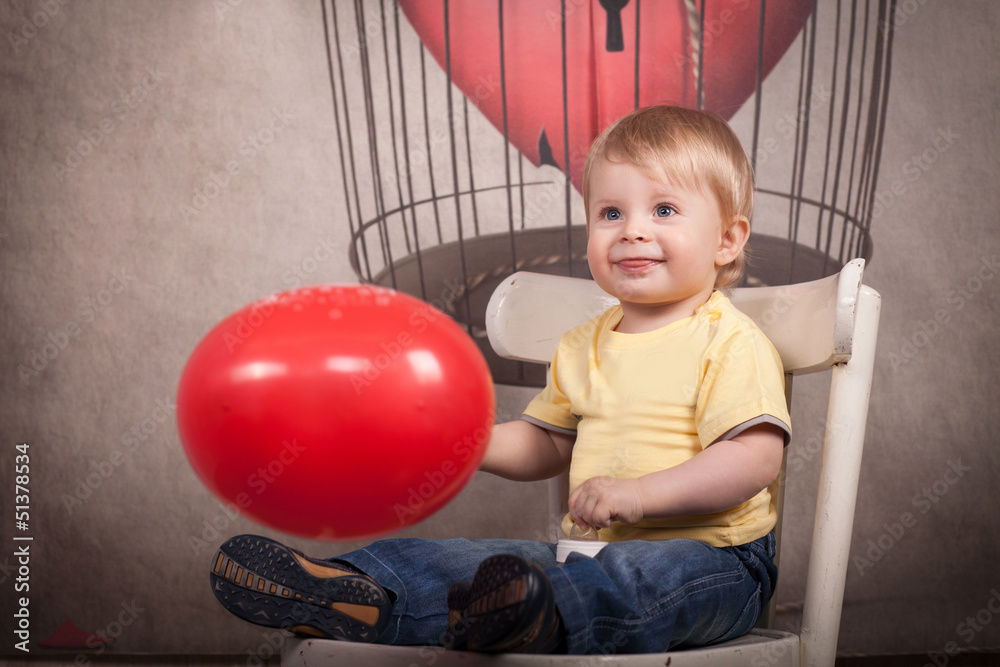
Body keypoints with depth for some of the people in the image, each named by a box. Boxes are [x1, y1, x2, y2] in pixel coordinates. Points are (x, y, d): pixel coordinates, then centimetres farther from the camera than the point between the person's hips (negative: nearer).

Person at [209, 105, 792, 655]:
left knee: (635, 577, -40)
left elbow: (757, 457, -19)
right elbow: (546, 444, 23)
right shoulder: (582, 347, 14)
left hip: (709, 556, -6)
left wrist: (640, 494, -28)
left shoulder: (729, 342, -9)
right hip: (596, 548, 7)